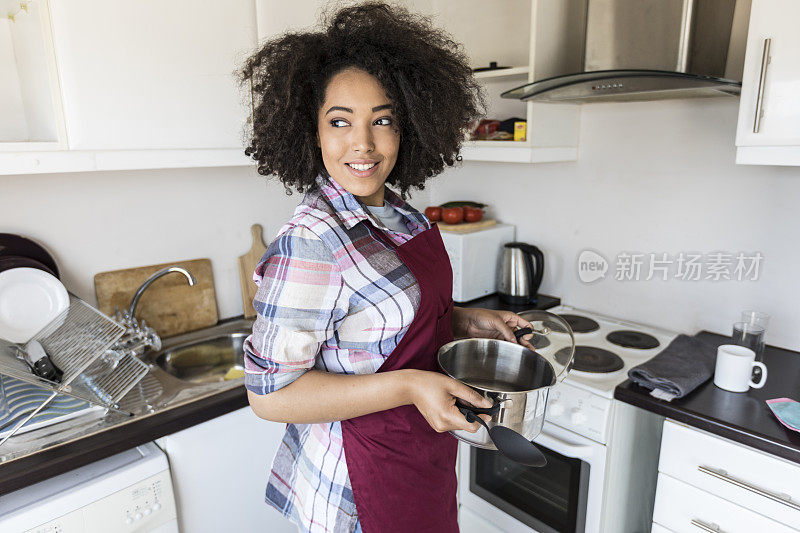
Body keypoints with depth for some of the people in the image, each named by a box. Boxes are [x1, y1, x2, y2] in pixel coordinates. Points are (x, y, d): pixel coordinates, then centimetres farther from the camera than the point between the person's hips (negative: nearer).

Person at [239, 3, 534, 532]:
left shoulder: (401, 215, -2)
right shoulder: (311, 242, -27)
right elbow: (270, 393, -24)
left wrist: (466, 320, -2)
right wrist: (407, 386, -29)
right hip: (360, 482, -7)